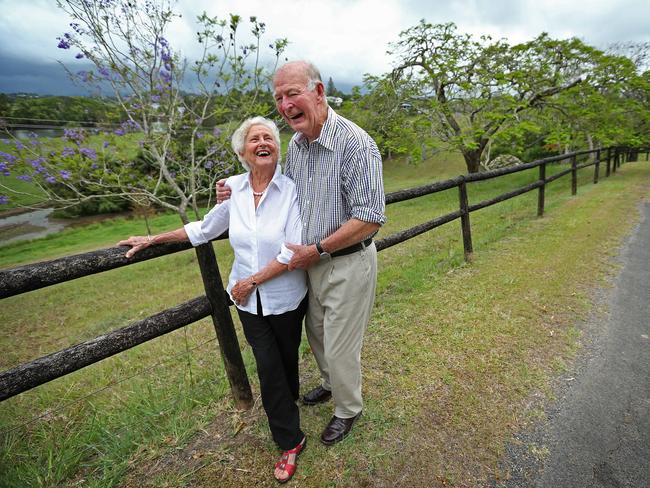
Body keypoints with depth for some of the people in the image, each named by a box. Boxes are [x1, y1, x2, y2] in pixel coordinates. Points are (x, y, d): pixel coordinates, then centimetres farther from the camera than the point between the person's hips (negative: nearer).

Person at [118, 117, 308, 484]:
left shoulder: (292, 189, -15)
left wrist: (251, 281, -15)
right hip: (249, 300, 3)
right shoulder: (233, 188, -4)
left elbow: (293, 253, -19)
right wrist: (154, 240, 12)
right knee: (268, 366, 8)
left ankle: (287, 402, 49)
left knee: (286, 357, 17)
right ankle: (291, 442, 31)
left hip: (286, 298, -2)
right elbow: (204, 230, 9)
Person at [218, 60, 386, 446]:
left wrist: (316, 249, -21)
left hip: (348, 265, -7)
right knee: (317, 334, 25)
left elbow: (371, 218, -25)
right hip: (312, 262, 8)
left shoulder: (355, 143, -22)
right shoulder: (296, 145, 3)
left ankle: (349, 409, 40)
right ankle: (331, 384, 55)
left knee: (340, 348, 9)